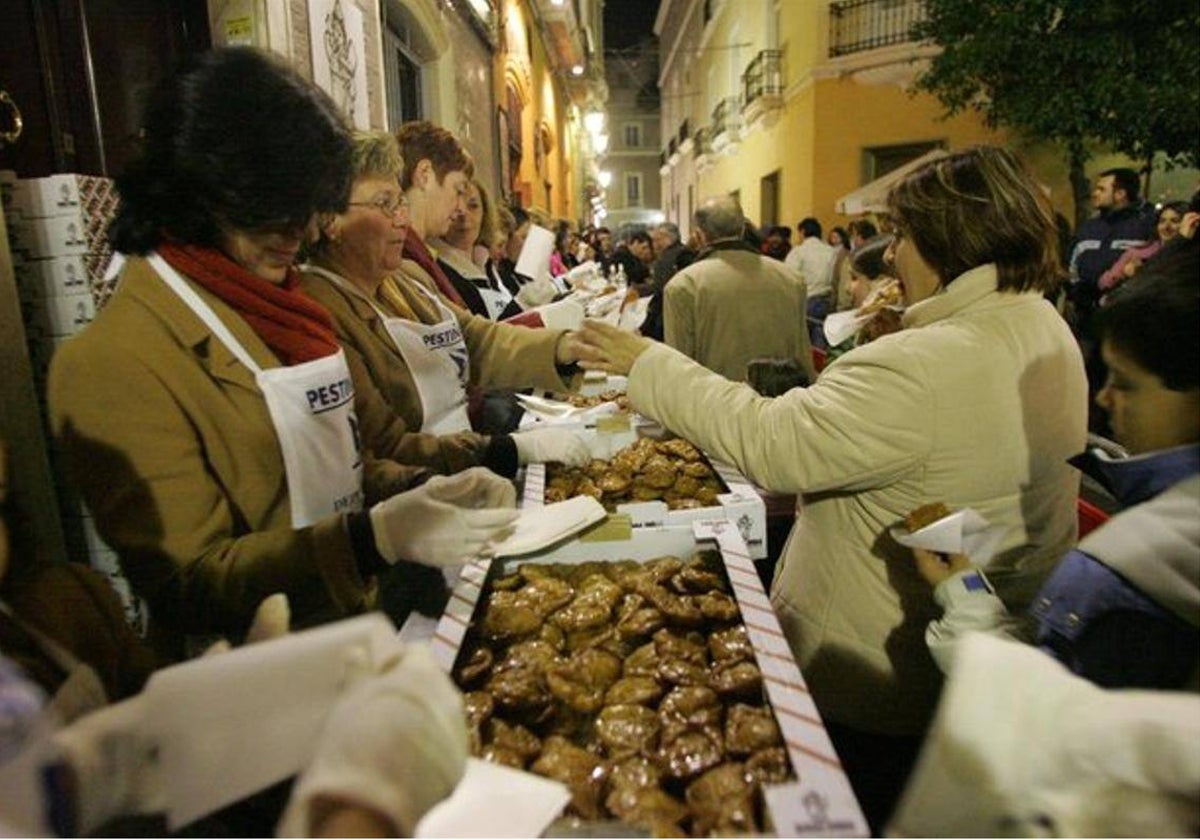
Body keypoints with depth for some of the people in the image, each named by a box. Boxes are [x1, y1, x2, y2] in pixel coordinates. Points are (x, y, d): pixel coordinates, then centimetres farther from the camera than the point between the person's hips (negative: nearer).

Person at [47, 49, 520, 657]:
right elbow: (189, 585, -14)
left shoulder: (274, 303, 8)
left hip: (365, 614, 7)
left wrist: (420, 489, -5)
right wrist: (376, 538, -27)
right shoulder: (114, 365, -13)